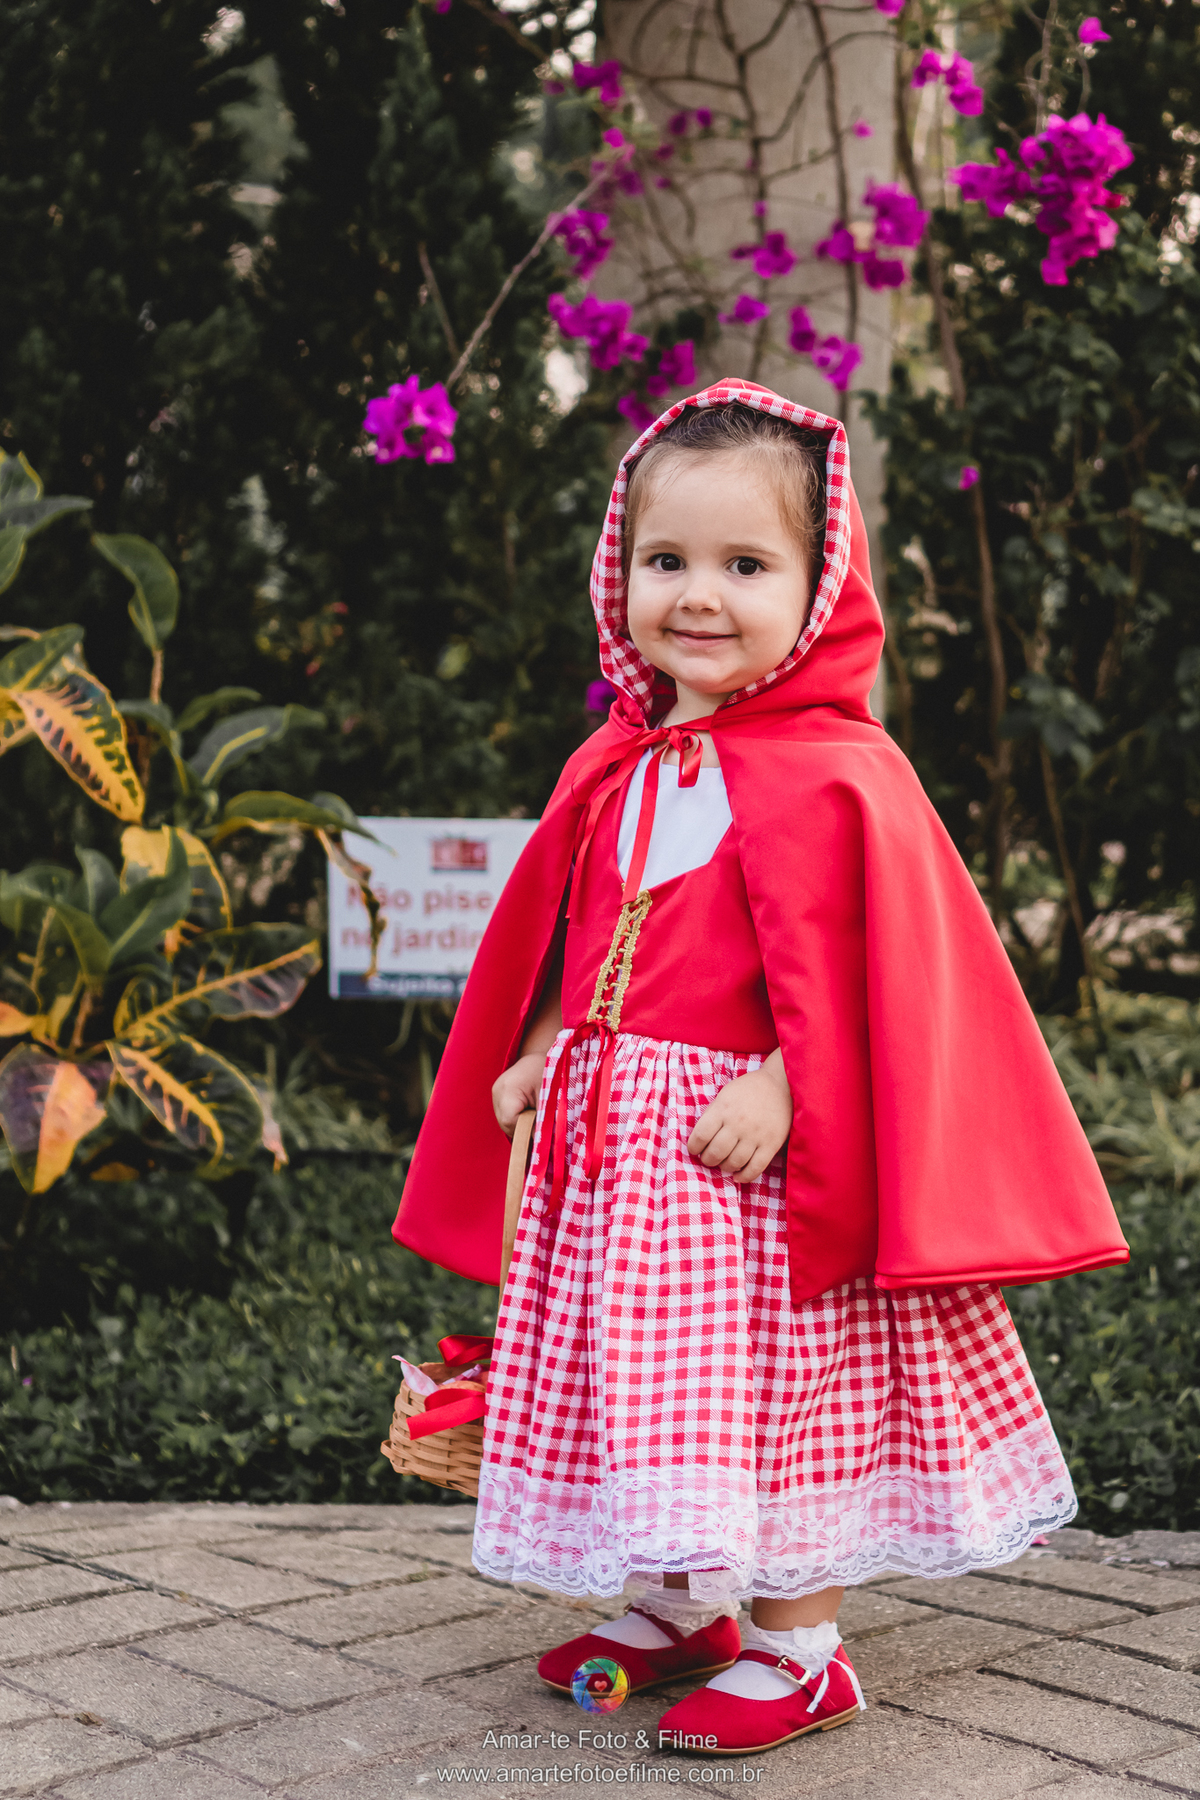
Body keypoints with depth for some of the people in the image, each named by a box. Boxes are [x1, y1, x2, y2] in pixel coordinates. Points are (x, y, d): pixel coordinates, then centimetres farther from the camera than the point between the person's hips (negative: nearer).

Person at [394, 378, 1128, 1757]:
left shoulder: (833, 774, -13)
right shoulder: (617, 764, 9)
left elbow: (859, 969, -17)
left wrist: (778, 1087, -24)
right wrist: (539, 1051, 8)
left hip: (754, 1139, -7)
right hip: (614, 1133, 7)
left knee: (776, 1383, 1)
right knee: (645, 1383, 16)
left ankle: (797, 1647, 15)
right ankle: (676, 1609, 33)